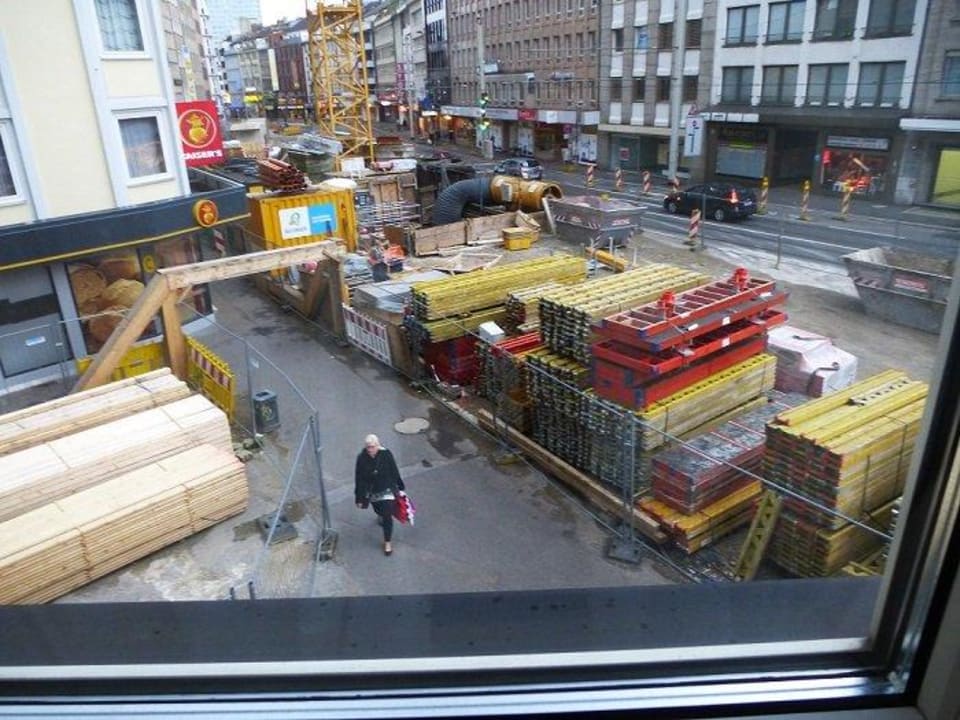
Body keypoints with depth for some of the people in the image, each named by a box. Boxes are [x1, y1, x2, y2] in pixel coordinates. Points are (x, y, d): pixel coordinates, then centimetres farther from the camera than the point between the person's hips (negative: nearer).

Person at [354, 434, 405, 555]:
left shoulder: (386, 454, -20)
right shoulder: (362, 458, -19)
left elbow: (394, 472, -7)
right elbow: (359, 479, -11)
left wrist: (400, 487, 3)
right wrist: (359, 498, -7)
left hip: (387, 491, -2)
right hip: (371, 493, 2)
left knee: (387, 517, -4)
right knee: (379, 510, 27)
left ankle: (387, 543, 12)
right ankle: (380, 516, 65)